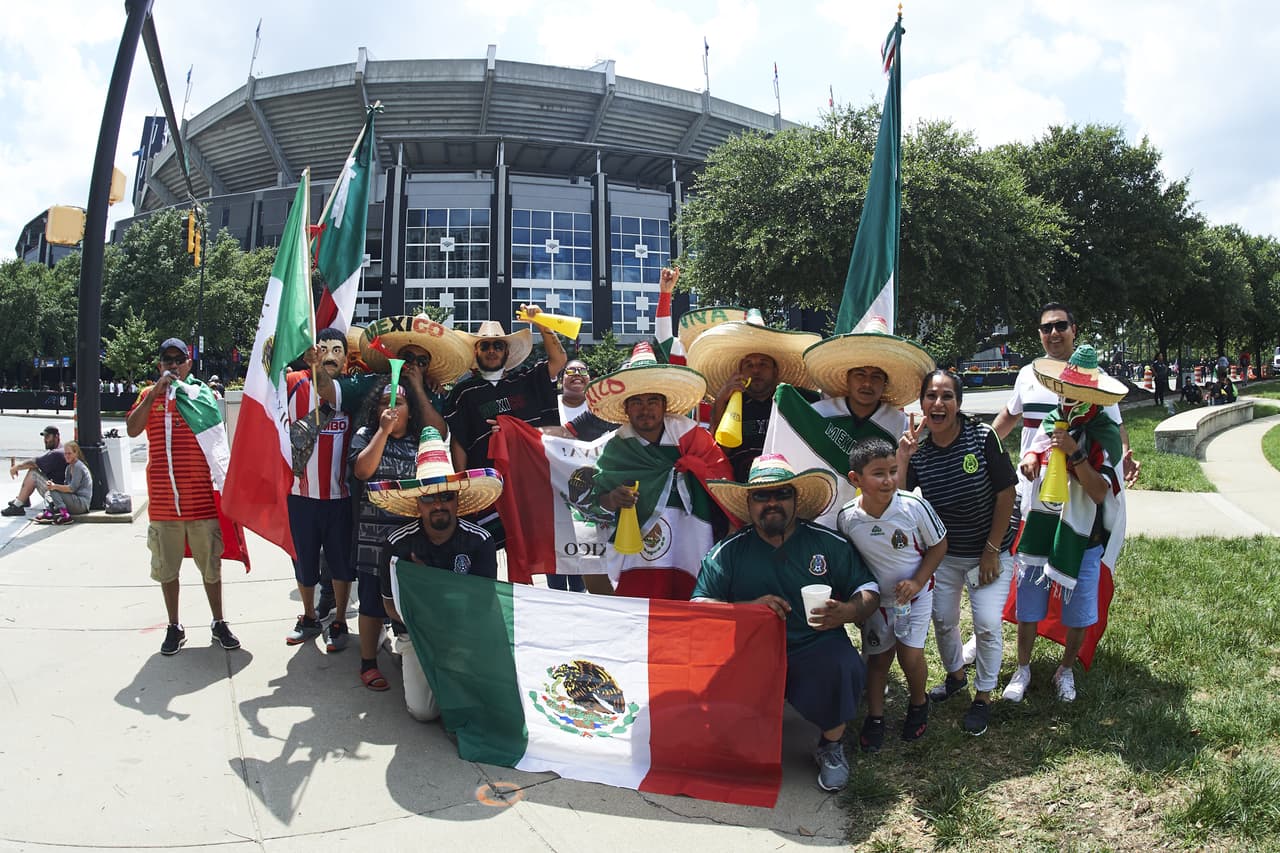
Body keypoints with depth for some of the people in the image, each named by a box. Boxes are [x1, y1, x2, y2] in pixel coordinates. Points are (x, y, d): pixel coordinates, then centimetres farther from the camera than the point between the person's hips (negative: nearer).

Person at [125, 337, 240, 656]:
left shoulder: (204, 394, 3)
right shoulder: (149, 395, 6)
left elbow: (219, 442, 7)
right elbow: (132, 429, -11)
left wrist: (223, 483, 4)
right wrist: (156, 392, -15)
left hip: (202, 498, -1)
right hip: (162, 500, 1)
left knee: (211, 565, 9)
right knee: (167, 567, 12)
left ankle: (219, 623, 23)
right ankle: (174, 627, 26)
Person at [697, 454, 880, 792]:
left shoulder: (830, 542, 7)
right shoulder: (727, 552, 5)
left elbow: (869, 590, 10)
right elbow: (699, 606, 0)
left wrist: (847, 611, -14)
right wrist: (748, 608, -16)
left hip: (817, 650, 0)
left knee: (843, 667, -32)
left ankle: (831, 745, 2)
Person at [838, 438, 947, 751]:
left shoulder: (914, 507, -25)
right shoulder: (847, 518, -21)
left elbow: (938, 545, -9)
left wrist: (917, 581, -17)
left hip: (914, 593, -1)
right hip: (875, 596, 2)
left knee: (910, 653, -6)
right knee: (878, 656, 10)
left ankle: (919, 703, 24)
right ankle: (875, 717, 28)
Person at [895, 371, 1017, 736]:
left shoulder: (982, 437, -18)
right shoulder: (917, 450, -9)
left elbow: (1006, 494, -13)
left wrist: (992, 550, -12)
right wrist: (902, 460, -25)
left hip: (990, 550, -3)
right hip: (944, 552, 3)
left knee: (987, 625, -8)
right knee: (943, 620, 10)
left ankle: (983, 695, 15)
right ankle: (955, 675, 40)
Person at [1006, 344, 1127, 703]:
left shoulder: (1104, 434, -14)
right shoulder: (1051, 420, 2)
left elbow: (1100, 493, -21)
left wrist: (1075, 452, -29)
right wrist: (1031, 457, -2)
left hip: (1080, 537, -4)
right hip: (1038, 530, 4)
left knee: (1079, 613, 9)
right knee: (1027, 605, 11)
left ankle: (1065, 670, 33)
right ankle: (1022, 668, 30)